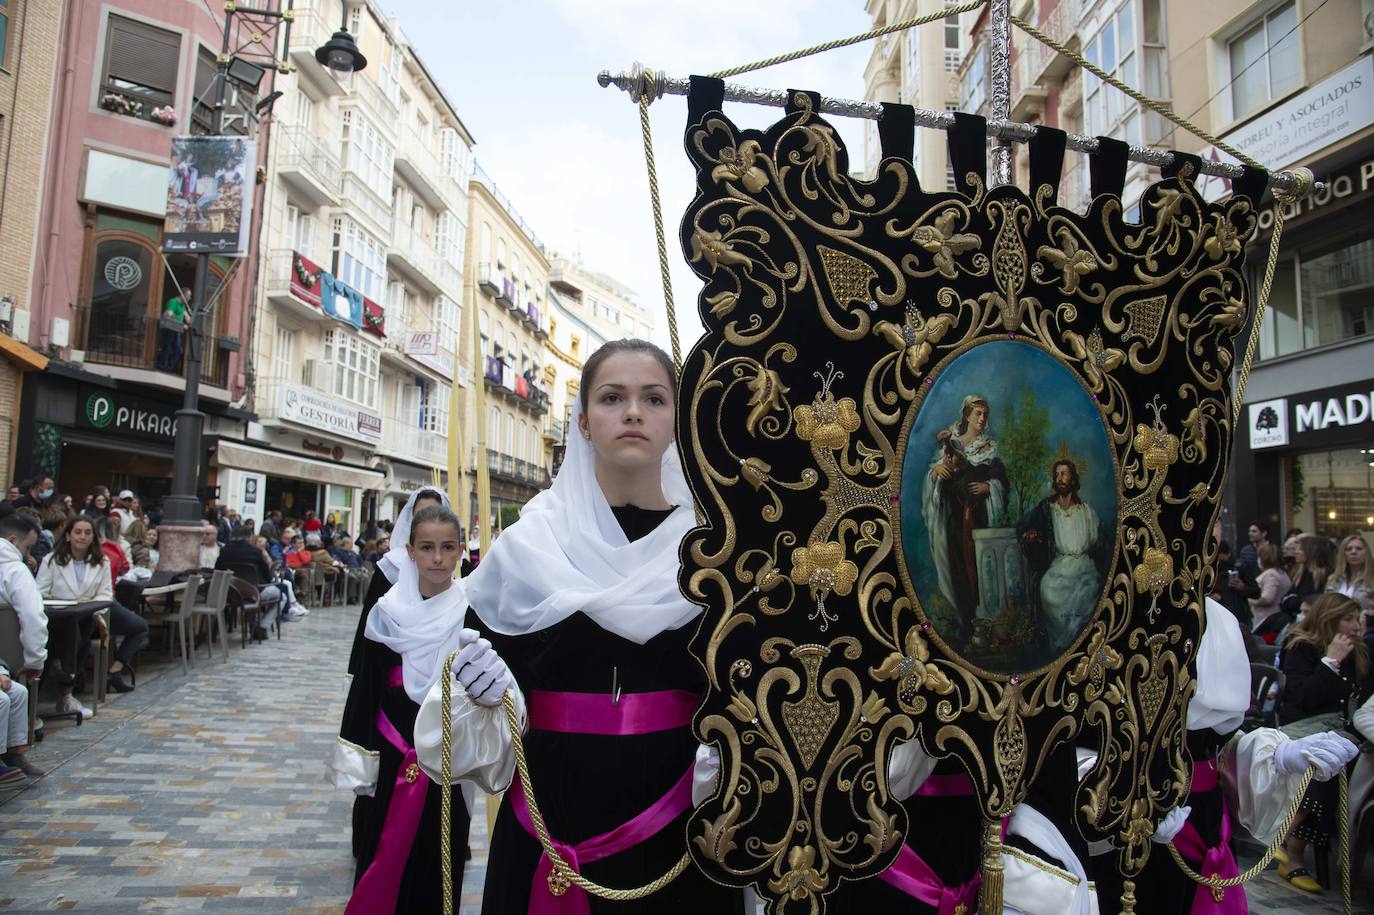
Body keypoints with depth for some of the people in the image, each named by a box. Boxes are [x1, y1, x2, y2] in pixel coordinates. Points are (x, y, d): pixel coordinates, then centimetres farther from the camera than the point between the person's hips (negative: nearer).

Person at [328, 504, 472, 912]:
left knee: (437, 861, 10)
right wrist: (358, 759, -1)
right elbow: (365, 689, 1)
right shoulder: (388, 612, -3)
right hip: (391, 756, 1)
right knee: (383, 856, 10)